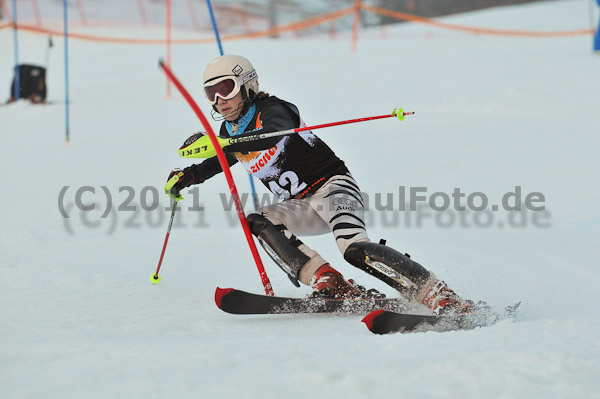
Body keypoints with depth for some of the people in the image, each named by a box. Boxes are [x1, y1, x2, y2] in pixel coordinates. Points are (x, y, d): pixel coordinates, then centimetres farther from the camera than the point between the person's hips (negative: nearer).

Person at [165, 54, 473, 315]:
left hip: (332, 185, -8)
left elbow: (274, 135, -41)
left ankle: (439, 297, -35)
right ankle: (333, 286, -28)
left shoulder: (271, 111, -15)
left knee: (354, 249, -32)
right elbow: (217, 162, 34)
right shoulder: (229, 132, 10)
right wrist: (185, 176, 17)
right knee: (258, 223, -19)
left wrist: (222, 142, -52)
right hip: (300, 206, 8)